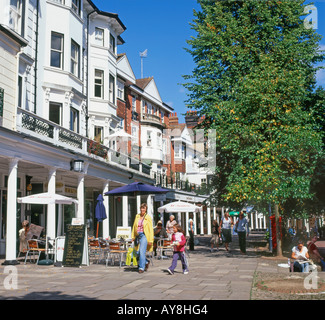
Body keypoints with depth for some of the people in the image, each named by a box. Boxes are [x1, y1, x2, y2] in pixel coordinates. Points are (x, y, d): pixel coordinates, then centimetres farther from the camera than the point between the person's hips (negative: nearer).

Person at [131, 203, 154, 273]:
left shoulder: (148, 217, -3)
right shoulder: (137, 216, 10)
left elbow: (151, 229, -3)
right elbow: (134, 226, 16)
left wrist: (151, 240, -8)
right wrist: (133, 236, 11)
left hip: (144, 236, -5)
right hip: (138, 236, 5)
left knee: (142, 251, -13)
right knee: (137, 252, 5)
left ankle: (141, 268, -4)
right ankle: (146, 262, 29)